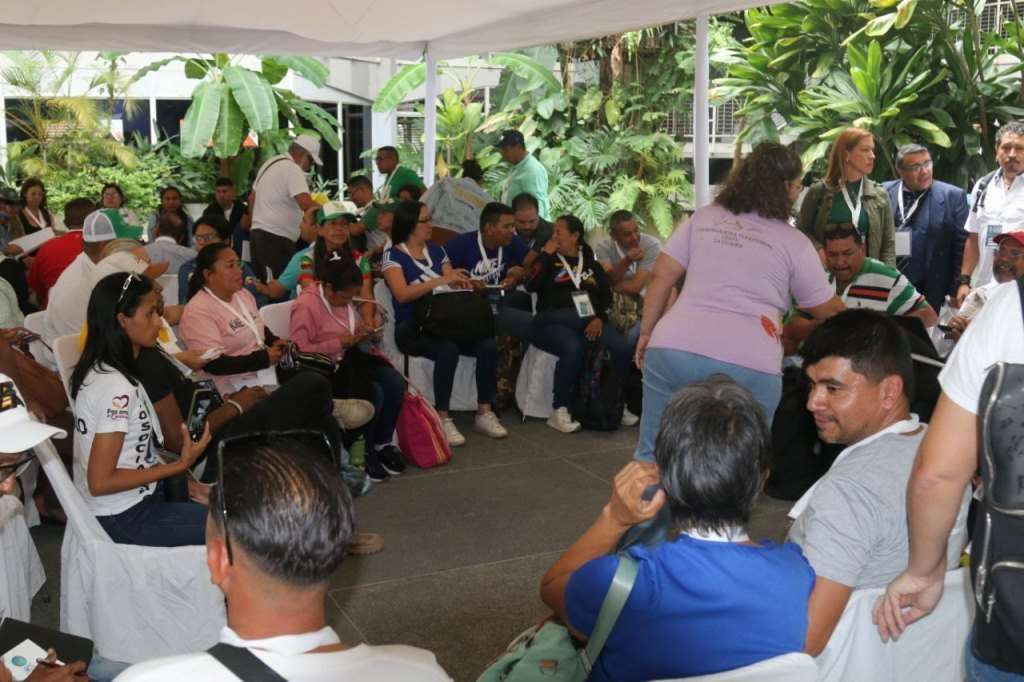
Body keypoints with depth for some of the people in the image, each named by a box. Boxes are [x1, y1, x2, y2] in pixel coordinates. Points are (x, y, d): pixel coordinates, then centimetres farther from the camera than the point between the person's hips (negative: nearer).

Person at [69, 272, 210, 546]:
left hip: (130, 501, 9)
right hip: (125, 518, -9)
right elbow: (100, 482, -24)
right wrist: (180, 466, -21)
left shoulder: (100, 370, 3)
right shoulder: (117, 388, -25)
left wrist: (178, 480, 3)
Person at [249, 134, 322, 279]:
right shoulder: (293, 169, -12)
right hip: (275, 238, -10)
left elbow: (252, 198, 24)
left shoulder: (270, 163, 17)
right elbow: (306, 204, -26)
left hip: (258, 232, 10)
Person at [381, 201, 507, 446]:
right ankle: (442, 418, -25)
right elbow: (402, 295, -15)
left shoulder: (437, 251, 17)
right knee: (448, 350, -36)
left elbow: (453, 286, 11)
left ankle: (484, 413, -11)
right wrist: (441, 280, -22)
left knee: (488, 346, -21)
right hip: (412, 327, -5)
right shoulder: (393, 255, 0)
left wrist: (460, 282, -13)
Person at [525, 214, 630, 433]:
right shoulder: (548, 260, 17)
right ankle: (559, 412, -26)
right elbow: (531, 285, -2)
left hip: (590, 321, 3)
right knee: (573, 349, -36)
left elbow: (606, 295, 11)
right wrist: (546, 254, 1)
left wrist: (600, 317, -8)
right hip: (553, 323, -2)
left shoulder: (592, 264, 22)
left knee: (620, 347, -26)